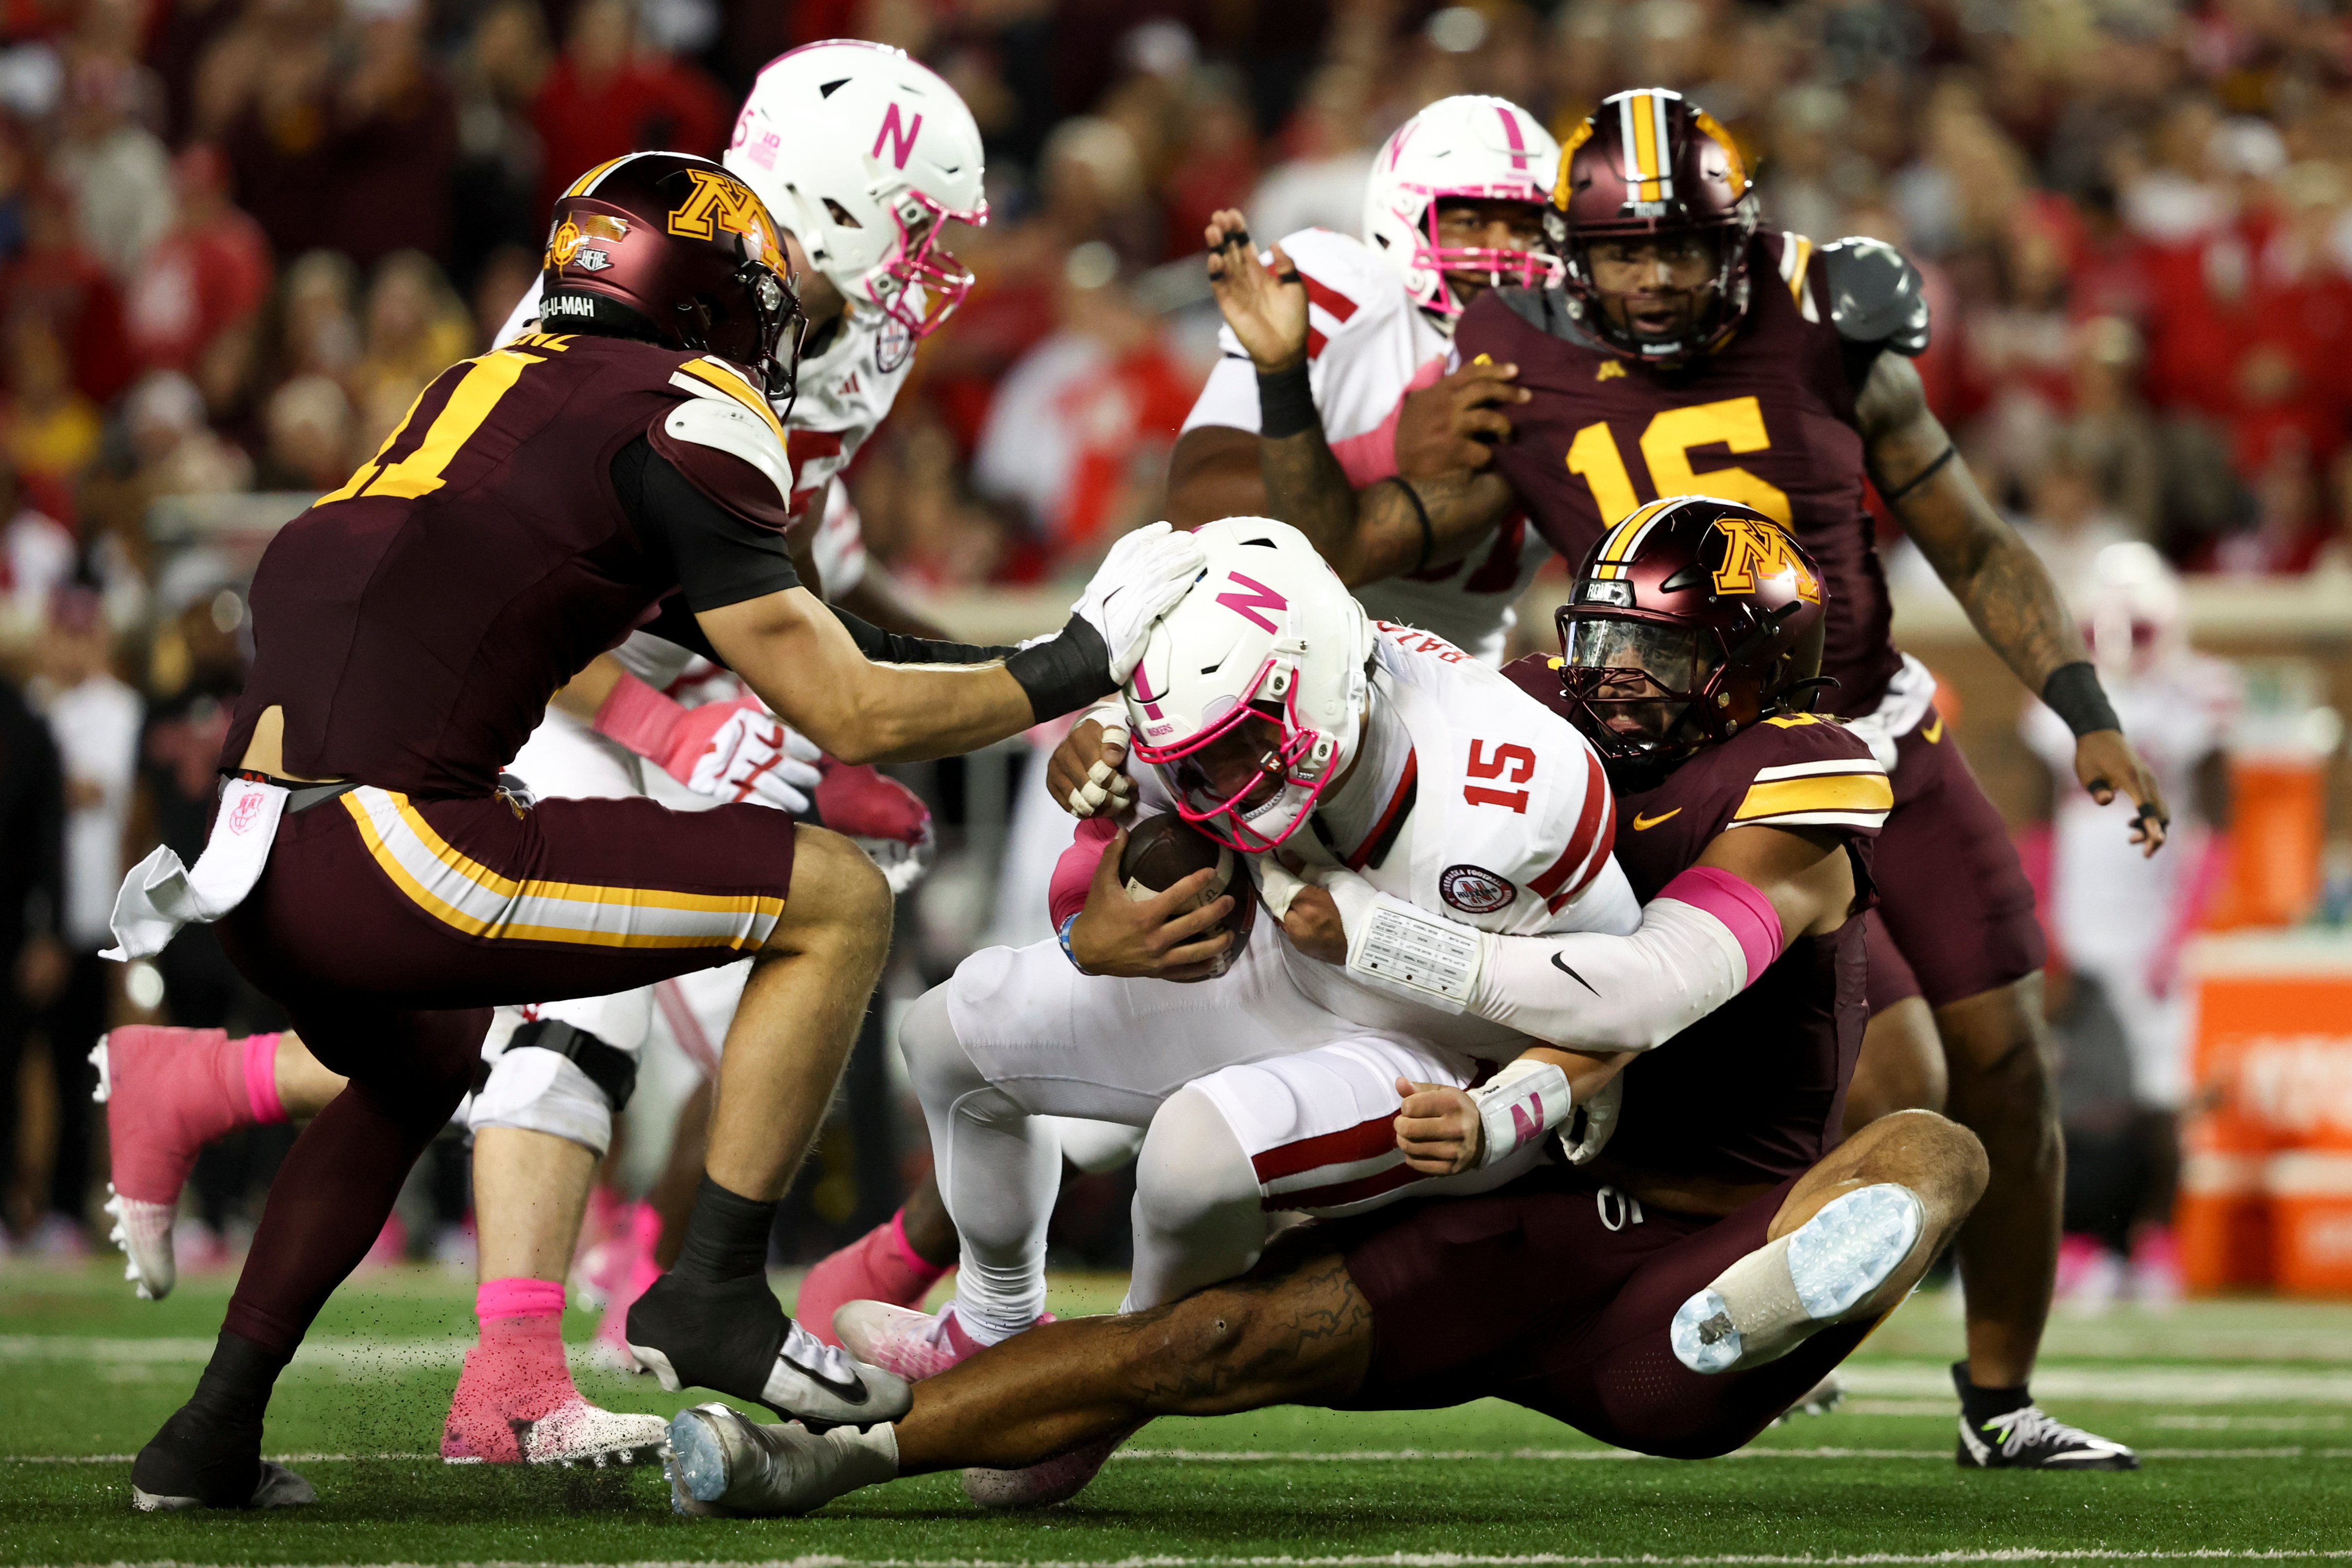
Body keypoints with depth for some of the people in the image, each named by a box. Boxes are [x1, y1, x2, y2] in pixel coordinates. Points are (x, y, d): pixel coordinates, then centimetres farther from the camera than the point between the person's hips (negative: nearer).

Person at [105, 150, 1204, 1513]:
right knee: (840, 904, 2)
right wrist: (1080, 666, 13)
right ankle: (715, 1297, 4)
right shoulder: (686, 418, 0)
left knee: (419, 1067, 39)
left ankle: (216, 1433, 31)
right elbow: (849, 717, -1)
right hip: (382, 847, -9)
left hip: (253, 861, 9)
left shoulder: (496, 382, 24)